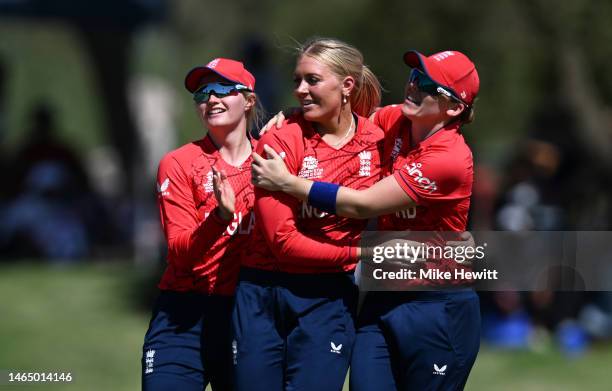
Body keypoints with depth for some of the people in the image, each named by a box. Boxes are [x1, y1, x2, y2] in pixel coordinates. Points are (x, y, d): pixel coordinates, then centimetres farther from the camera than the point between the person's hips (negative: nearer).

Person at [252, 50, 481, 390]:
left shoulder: (451, 159, -20)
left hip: (436, 309, -6)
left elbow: (362, 205, -19)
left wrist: (287, 183, -14)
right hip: (383, 300, 7)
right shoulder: (395, 121, 2)